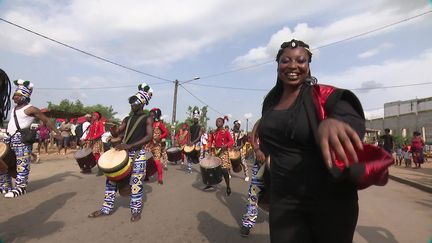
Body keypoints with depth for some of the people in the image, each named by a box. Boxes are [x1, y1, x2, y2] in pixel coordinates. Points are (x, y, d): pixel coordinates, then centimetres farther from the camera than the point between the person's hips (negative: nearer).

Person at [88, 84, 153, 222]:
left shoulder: (147, 119, -2)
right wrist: (113, 130, -11)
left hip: (138, 153, -7)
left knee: (136, 183, -4)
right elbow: (116, 134, 15)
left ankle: (136, 211, 14)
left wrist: (130, 145, -23)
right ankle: (107, 208, 21)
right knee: (111, 178, 8)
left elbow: (149, 137, -15)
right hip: (124, 152, 7)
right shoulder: (127, 119, 17)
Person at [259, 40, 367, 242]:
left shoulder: (323, 95, -10)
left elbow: (353, 119, -30)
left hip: (329, 198, -3)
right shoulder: (270, 101, 5)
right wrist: (259, 148, 8)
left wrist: (332, 121, -49)